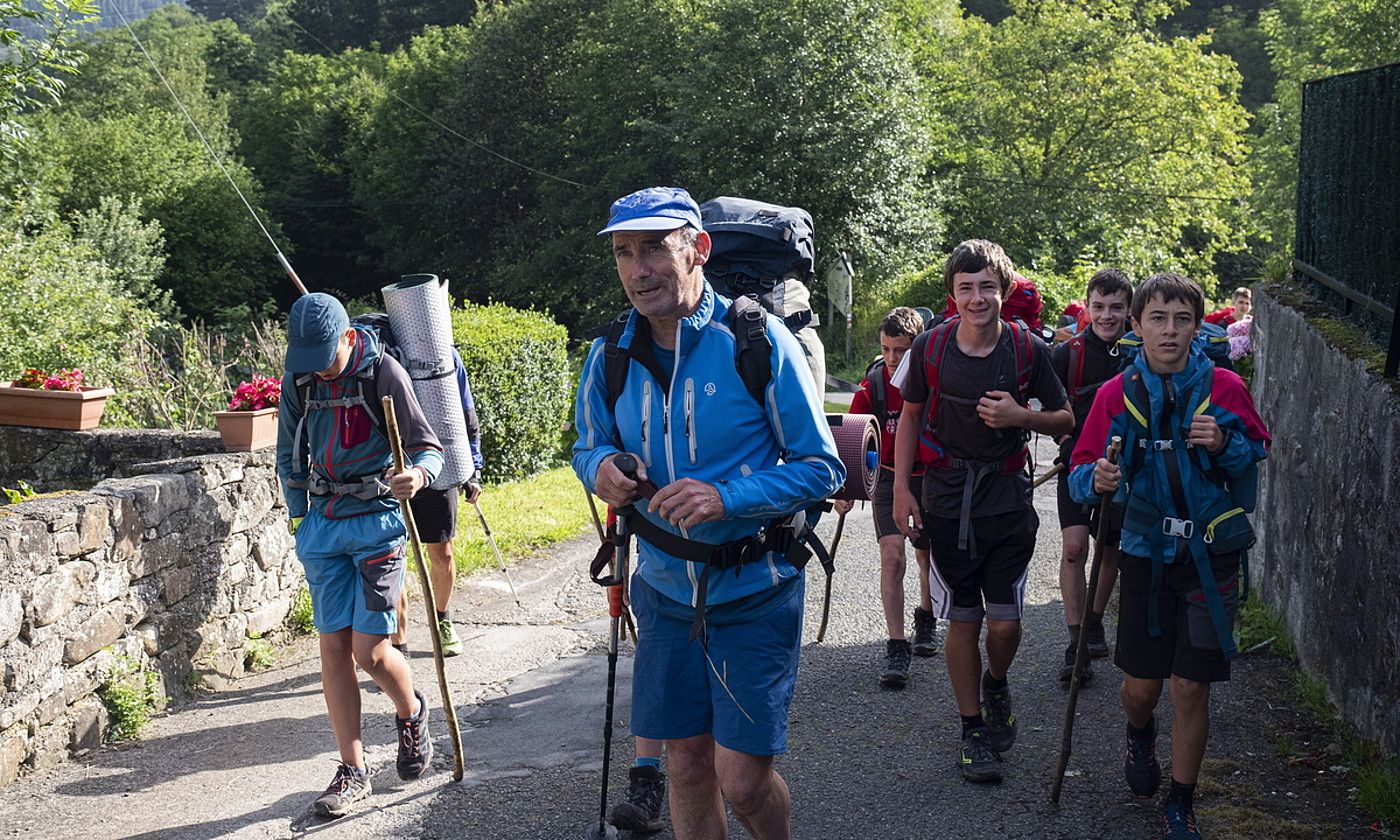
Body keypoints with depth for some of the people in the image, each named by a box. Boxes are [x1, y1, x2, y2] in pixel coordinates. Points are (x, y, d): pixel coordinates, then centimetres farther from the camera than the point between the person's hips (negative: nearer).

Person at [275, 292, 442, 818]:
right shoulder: (298, 380, 2)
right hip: (323, 525, 4)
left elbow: (428, 448, -11)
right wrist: (299, 518, 12)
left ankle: (411, 714, 25)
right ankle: (352, 771, 13)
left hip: (376, 522, -4)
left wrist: (417, 475, -33)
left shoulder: (383, 373, -11)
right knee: (334, 648, 4)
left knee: (370, 650, -7)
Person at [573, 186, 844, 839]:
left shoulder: (757, 341, -14)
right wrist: (600, 465, -11)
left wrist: (728, 497, -27)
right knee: (688, 765, 12)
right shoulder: (610, 358, -1)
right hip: (666, 590, 4)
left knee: (742, 780, -3)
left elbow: (821, 467, -11)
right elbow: (589, 444, 14)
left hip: (755, 594, -4)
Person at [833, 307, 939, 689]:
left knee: (928, 558, 15)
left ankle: (926, 617, 44)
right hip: (891, 478, 0)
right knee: (892, 555, -15)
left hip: (932, 478, 0)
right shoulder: (873, 384, -16)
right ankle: (896, 648, -12)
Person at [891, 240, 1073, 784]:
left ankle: (995, 684, 32)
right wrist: (901, 488, 2)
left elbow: (1065, 421, 4)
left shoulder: (1027, 349, -6)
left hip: (1008, 496, 0)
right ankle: (974, 730, 19)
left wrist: (1020, 416, -16)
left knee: (1005, 622, -2)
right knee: (963, 620, 4)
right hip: (948, 498, 0)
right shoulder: (930, 348, -5)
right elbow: (910, 417, 9)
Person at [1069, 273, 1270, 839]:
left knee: (1191, 688, 0)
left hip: (1210, 556, -1)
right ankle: (1139, 736, 46)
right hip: (1145, 553, 1)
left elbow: (1259, 457, 5)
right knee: (1141, 685, 8)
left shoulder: (1224, 388, -5)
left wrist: (1226, 445, -17)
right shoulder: (1116, 395, -3)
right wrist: (1096, 480, -25)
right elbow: (1082, 471, -2)